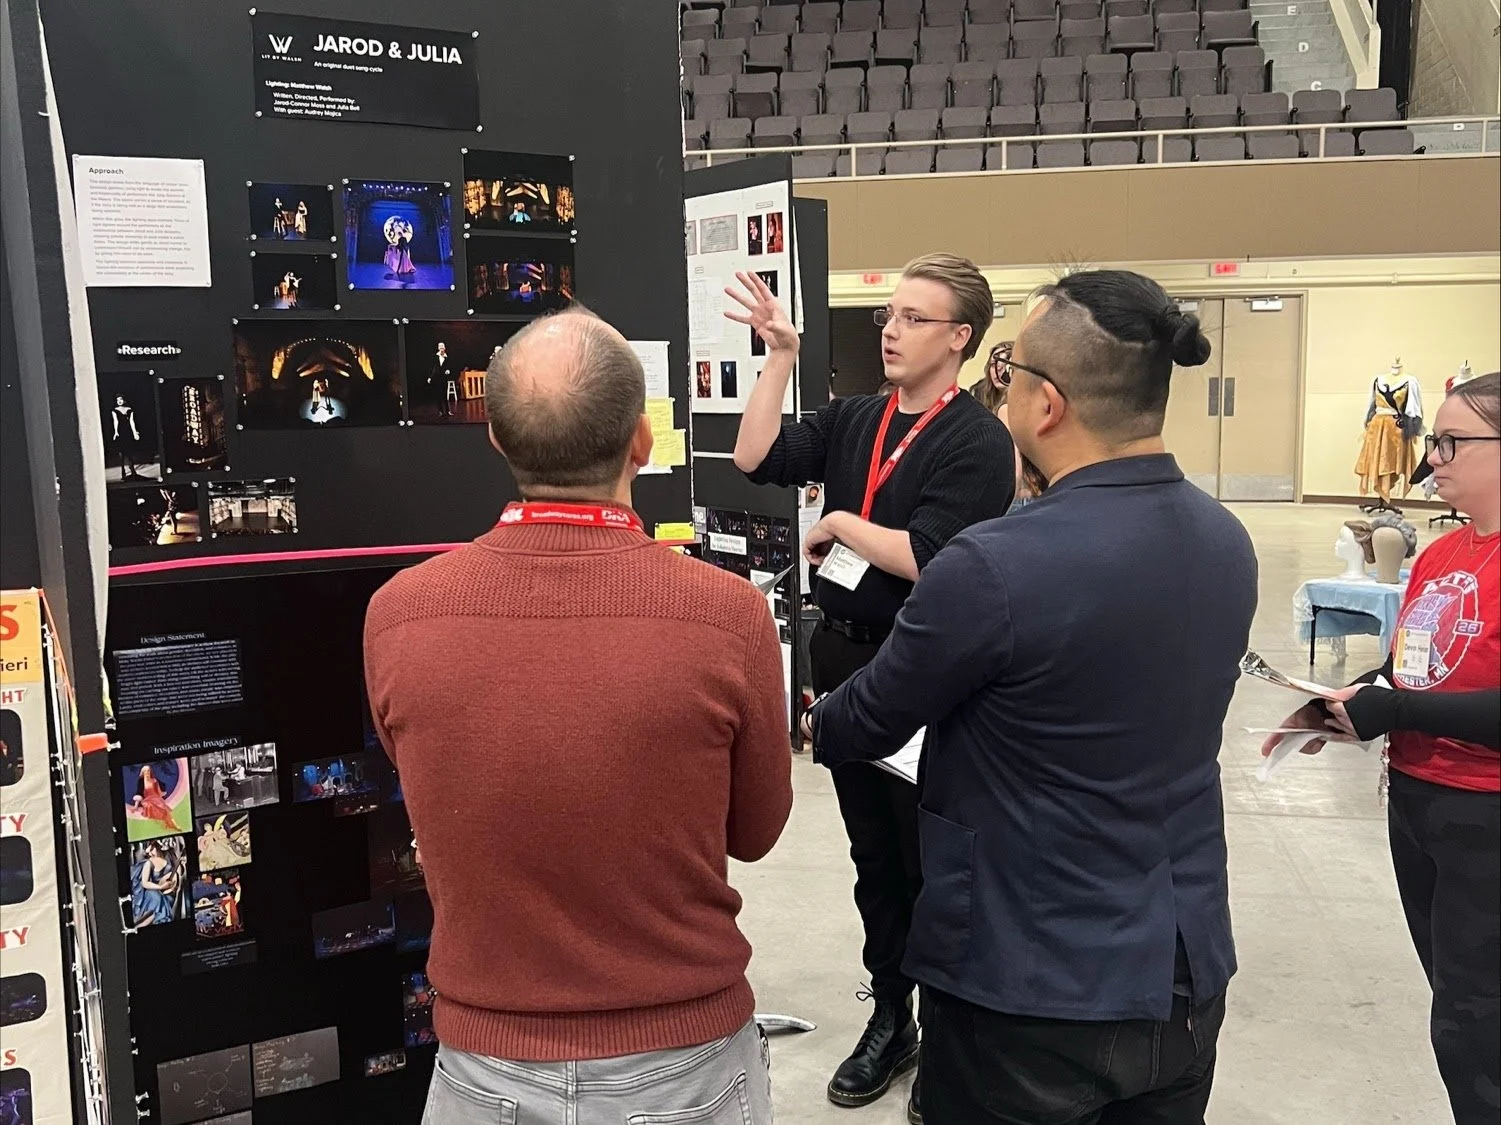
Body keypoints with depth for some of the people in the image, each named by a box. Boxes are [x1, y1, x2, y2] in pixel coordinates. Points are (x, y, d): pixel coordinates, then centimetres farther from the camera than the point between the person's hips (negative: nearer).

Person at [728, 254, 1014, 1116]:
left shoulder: (978, 441, -15)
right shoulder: (853, 420, 6)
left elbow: (923, 558, -24)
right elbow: (757, 458, -1)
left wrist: (838, 526, -10)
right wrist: (782, 357, -4)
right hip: (843, 658, 7)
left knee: (929, 859, 8)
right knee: (872, 852, 18)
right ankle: (891, 1019, 34)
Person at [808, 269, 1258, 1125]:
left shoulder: (998, 566, -25)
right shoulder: (1229, 543, -3)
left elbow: (868, 723, -10)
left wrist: (815, 727, 13)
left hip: (1034, 989, -6)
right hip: (1188, 969, 7)